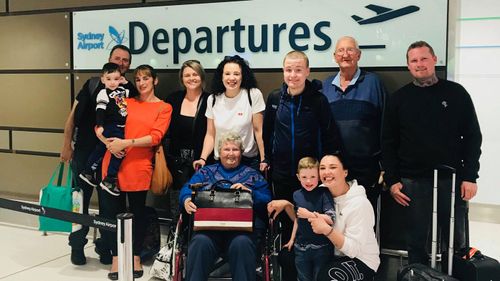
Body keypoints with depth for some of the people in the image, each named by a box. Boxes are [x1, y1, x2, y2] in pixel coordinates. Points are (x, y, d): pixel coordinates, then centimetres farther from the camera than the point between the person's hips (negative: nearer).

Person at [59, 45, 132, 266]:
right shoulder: (93, 85, 2)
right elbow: (73, 115, 4)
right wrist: (67, 145, -1)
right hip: (84, 152, 0)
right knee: (80, 199, 6)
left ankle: (105, 245, 22)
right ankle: (77, 245, 21)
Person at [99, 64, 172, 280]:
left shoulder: (164, 108, 4)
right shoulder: (125, 101, 12)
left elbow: (155, 137, -8)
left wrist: (126, 143, -17)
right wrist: (109, 143, -9)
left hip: (139, 167, -2)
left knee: (137, 211, 9)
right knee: (112, 210, 5)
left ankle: (136, 257, 25)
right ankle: (116, 257, 19)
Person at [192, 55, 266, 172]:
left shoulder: (254, 95, -9)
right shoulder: (213, 99, 0)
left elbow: (258, 130, -7)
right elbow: (210, 134, 5)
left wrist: (263, 159, -9)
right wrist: (203, 158, -7)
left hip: (249, 161, -2)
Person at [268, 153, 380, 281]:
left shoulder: (359, 204, -21)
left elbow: (354, 249, -24)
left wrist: (326, 230, -35)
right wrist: (286, 204, -9)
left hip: (360, 260, -6)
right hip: (333, 254, 6)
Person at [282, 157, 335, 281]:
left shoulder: (324, 193, -12)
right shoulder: (297, 195, 3)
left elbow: (331, 219, -20)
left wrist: (309, 215, -23)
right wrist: (292, 239, 18)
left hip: (322, 248, -4)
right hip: (301, 247, 5)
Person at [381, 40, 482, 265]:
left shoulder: (456, 93, 3)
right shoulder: (399, 99, 5)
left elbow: (473, 137, 2)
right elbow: (388, 143, 5)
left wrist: (470, 177, -5)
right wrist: (392, 180, -2)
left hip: (452, 179, 0)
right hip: (413, 181, 0)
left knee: (456, 241, 9)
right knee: (416, 241, 8)